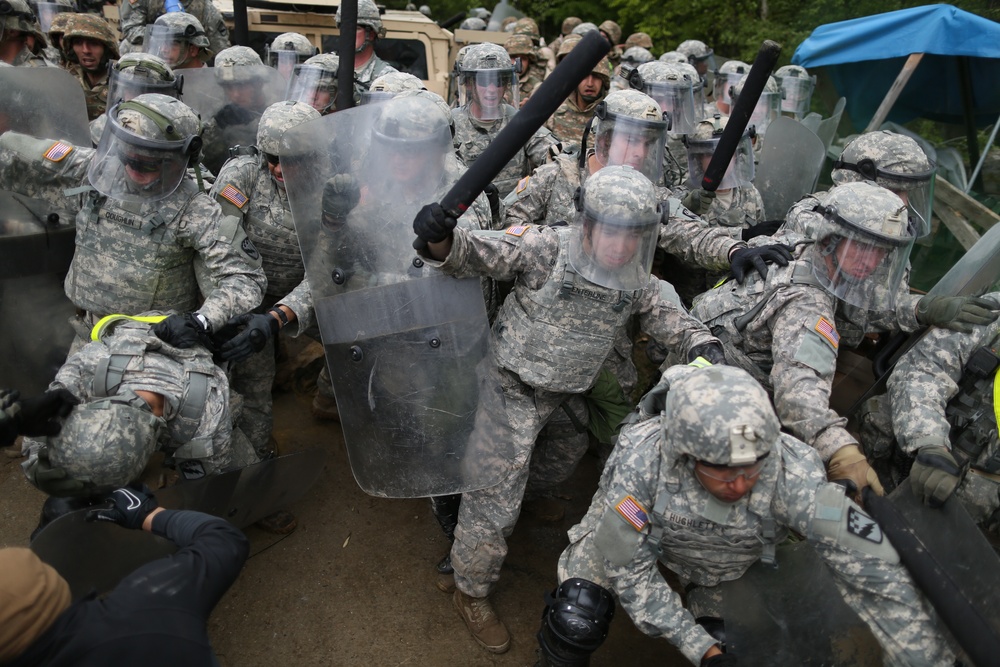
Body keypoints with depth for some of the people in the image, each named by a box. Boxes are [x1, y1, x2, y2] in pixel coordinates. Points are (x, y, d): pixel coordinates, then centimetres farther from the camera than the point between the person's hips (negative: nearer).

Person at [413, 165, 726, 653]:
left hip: (564, 393, 6)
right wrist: (441, 240, -44)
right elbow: (472, 255, -22)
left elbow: (666, 315, 8)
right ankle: (471, 592, 18)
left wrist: (701, 344, -11)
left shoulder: (636, 281, -5)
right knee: (496, 490, -3)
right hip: (511, 386, -5)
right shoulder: (546, 249, -23)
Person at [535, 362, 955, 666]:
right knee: (576, 623, -19)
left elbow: (880, 577, -32)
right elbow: (629, 567, -27)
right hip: (628, 535, -2)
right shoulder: (642, 458, -39)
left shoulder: (794, 471, -37)